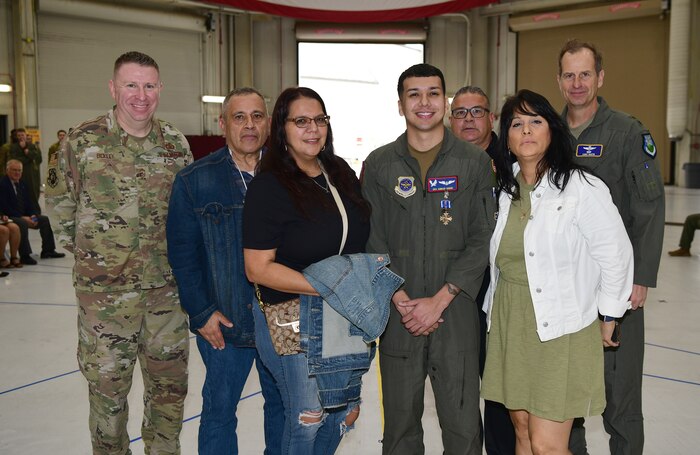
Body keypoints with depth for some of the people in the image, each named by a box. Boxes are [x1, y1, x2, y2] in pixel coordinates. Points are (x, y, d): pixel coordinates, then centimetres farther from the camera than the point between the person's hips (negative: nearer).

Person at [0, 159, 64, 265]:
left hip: (24, 216, 9)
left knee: (44, 219, 0)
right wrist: (22, 217, -24)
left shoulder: (22, 184, 12)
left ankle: (48, 251, 6)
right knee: (22, 223, -35)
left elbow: (29, 203, 13)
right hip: (9, 217, -9)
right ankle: (25, 256, -33)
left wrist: (33, 215, -7)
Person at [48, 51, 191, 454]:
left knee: (171, 383, 13)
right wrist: (89, 250, 5)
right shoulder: (83, 141, -6)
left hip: (167, 288, 3)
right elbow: (61, 204, 5)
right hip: (105, 290, -3)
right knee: (108, 386, 8)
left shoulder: (176, 143, 2)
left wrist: (175, 255, 10)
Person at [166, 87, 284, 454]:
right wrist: (200, 312, -8)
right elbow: (182, 253, -3)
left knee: (282, 403, 17)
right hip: (223, 321, -2)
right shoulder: (195, 180, -4)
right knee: (219, 408, 11)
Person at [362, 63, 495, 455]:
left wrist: (439, 300, -10)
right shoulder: (379, 164, 6)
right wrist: (401, 300, -8)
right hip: (399, 318, 1)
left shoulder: (475, 162, 2)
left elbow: (482, 239, -3)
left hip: (456, 315, -1)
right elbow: (372, 241, 3)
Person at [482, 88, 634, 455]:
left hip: (561, 328, -6)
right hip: (509, 325, 6)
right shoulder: (504, 189, 6)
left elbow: (616, 256, -7)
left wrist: (607, 319, 0)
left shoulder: (582, 188, -13)